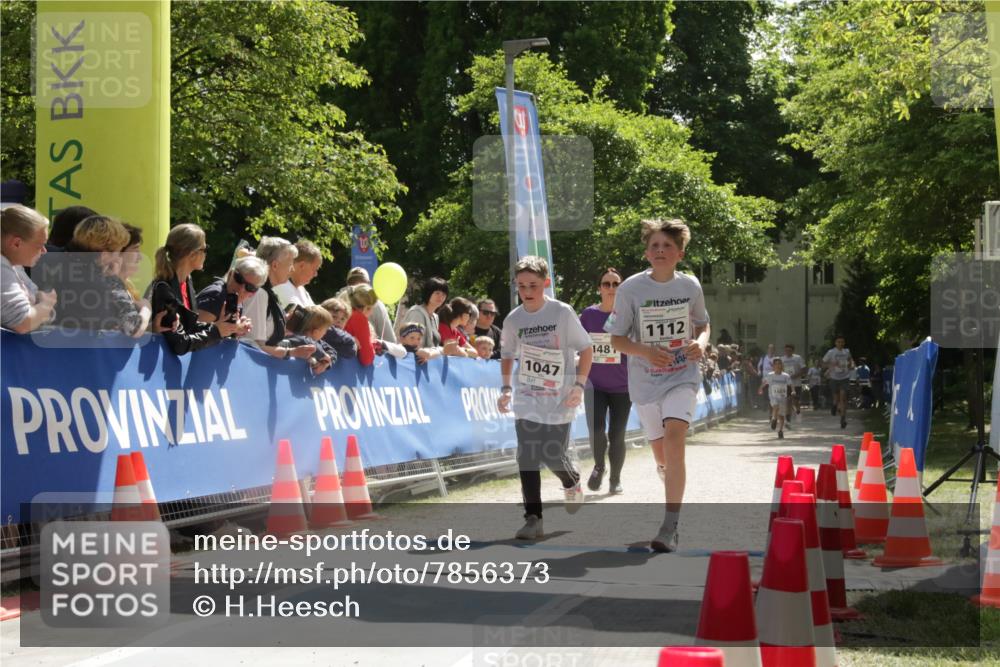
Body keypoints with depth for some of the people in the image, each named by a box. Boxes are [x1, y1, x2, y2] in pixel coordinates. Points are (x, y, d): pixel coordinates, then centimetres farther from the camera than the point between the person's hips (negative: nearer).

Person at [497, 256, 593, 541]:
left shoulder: (562, 313, -8)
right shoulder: (513, 320, 3)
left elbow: (586, 349, -2)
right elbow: (508, 355, 18)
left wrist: (579, 384, -12)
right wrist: (506, 387, 6)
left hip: (559, 400, -3)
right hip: (526, 401, 3)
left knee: (553, 455, -2)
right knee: (527, 457, -7)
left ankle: (572, 483, 33)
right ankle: (533, 519, -3)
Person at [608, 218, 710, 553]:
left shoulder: (690, 286, -3)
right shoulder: (631, 288, -9)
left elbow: (703, 324, 13)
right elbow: (617, 339, -4)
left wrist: (701, 343, -10)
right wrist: (644, 351, -24)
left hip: (682, 377, -1)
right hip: (645, 380, 1)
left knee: (674, 438, -23)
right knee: (663, 454, 12)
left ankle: (669, 528, -26)